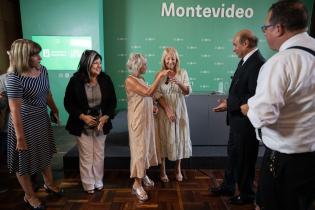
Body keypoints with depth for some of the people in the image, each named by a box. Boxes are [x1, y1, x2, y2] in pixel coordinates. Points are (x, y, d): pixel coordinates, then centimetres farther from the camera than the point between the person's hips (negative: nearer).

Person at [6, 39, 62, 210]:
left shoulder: (42, 70, -4)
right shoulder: (15, 77, -24)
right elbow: (15, 109, -22)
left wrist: (54, 109, 22)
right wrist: (20, 137, -19)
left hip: (42, 120, 7)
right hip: (24, 123, -7)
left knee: (45, 153, 22)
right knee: (24, 159, 13)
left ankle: (49, 184, 46)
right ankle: (29, 195, 35)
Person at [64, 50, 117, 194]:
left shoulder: (105, 79, -4)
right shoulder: (76, 80, -11)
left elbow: (112, 101, 2)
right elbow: (68, 103, -5)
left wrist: (106, 117, -11)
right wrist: (82, 116, -16)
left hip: (101, 123, 2)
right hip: (82, 125, -2)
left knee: (99, 154, 13)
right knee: (86, 155, 8)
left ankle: (98, 181, 32)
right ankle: (88, 184, 26)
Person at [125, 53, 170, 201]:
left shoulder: (141, 79, 10)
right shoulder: (130, 80, -16)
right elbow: (149, 92, -27)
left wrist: (152, 106, 3)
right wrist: (159, 76, -23)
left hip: (147, 118, 8)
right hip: (137, 119, -8)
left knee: (147, 147, 16)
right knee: (139, 149, -4)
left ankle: (143, 174, 34)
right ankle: (137, 185, 7)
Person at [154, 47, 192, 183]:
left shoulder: (183, 73, 1)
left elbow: (188, 92, -7)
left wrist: (179, 83, -26)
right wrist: (167, 110, -17)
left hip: (179, 111, 1)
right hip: (164, 112, -1)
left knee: (179, 138, 9)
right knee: (164, 139, 5)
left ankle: (178, 169, 27)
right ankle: (162, 170, 21)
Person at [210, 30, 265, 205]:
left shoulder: (257, 63, -22)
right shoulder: (246, 60, 8)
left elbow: (254, 97, -26)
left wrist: (229, 105, -19)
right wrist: (229, 101, -1)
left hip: (246, 121, -9)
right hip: (238, 119, 9)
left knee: (245, 158, 9)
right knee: (233, 154, 21)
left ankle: (247, 194, 32)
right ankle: (228, 187, 40)